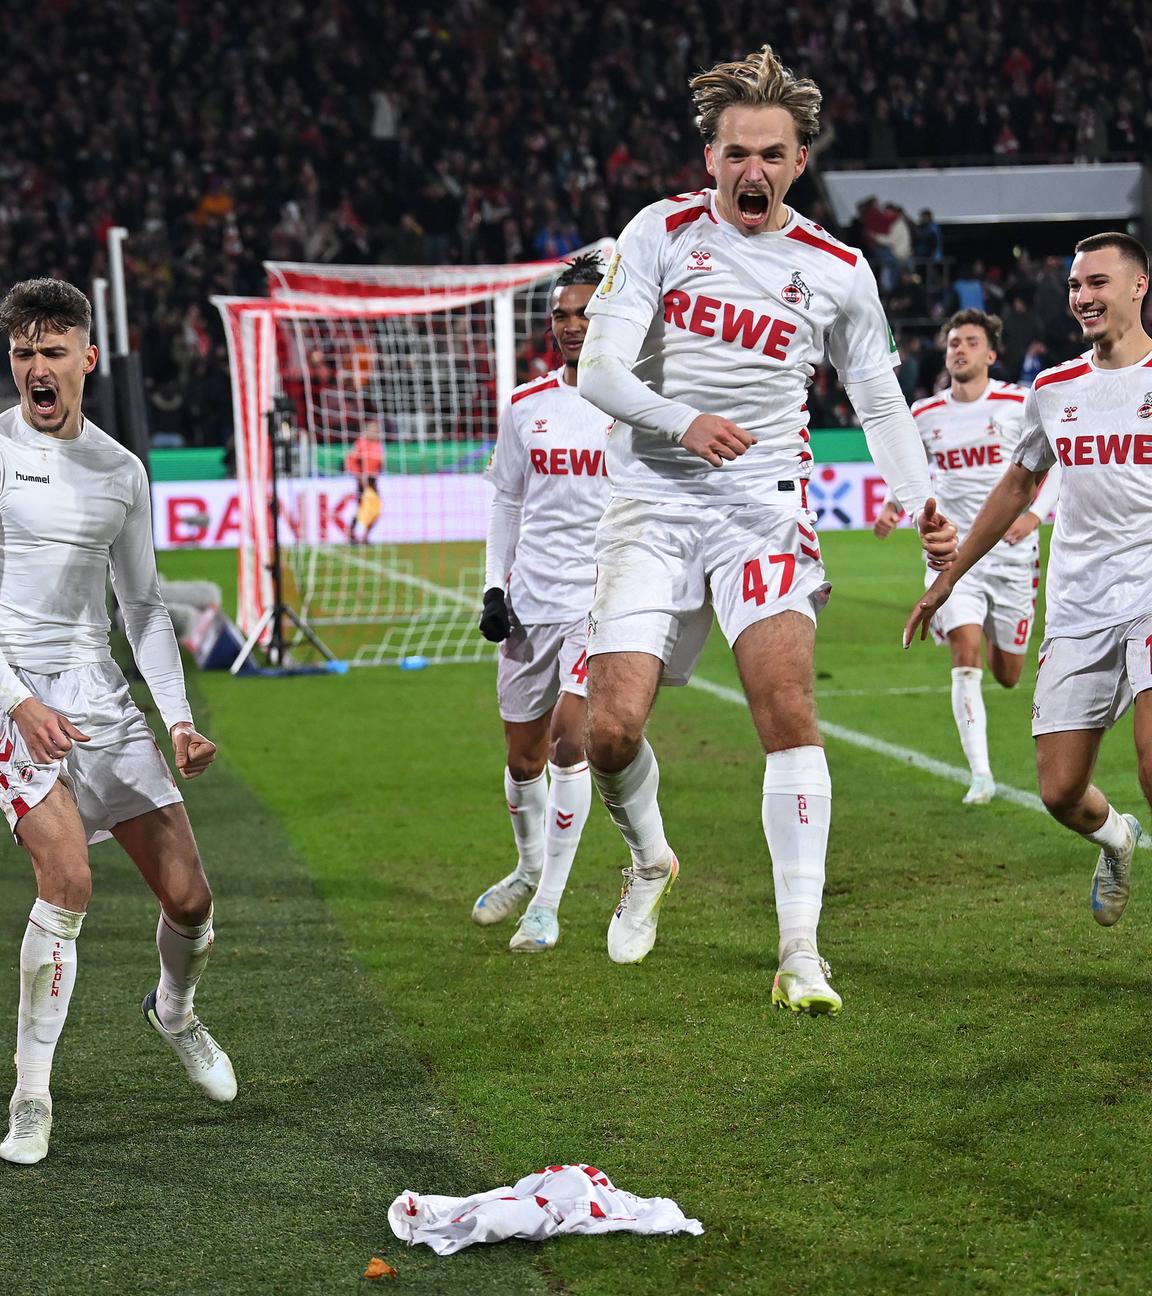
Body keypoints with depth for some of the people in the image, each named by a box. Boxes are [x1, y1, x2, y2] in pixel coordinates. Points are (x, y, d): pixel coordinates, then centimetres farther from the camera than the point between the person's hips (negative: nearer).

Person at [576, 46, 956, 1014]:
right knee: (611, 728, -10)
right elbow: (598, 368, -5)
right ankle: (650, 860, 25)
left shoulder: (837, 270, 6)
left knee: (786, 698, -21)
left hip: (764, 504, 0)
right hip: (652, 505, 0)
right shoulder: (662, 232, 1)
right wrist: (681, 423, -24)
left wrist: (925, 506, 0)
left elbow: (879, 399, 16)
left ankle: (800, 952, -19)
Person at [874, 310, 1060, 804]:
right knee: (965, 654, -19)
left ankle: (993, 634, 49)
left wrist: (1035, 514, -12)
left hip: (1012, 551, -1)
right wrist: (892, 507, -1)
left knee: (1007, 675, 9)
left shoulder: (1019, 404, -5)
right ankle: (980, 775, -17)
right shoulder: (923, 415, 3)